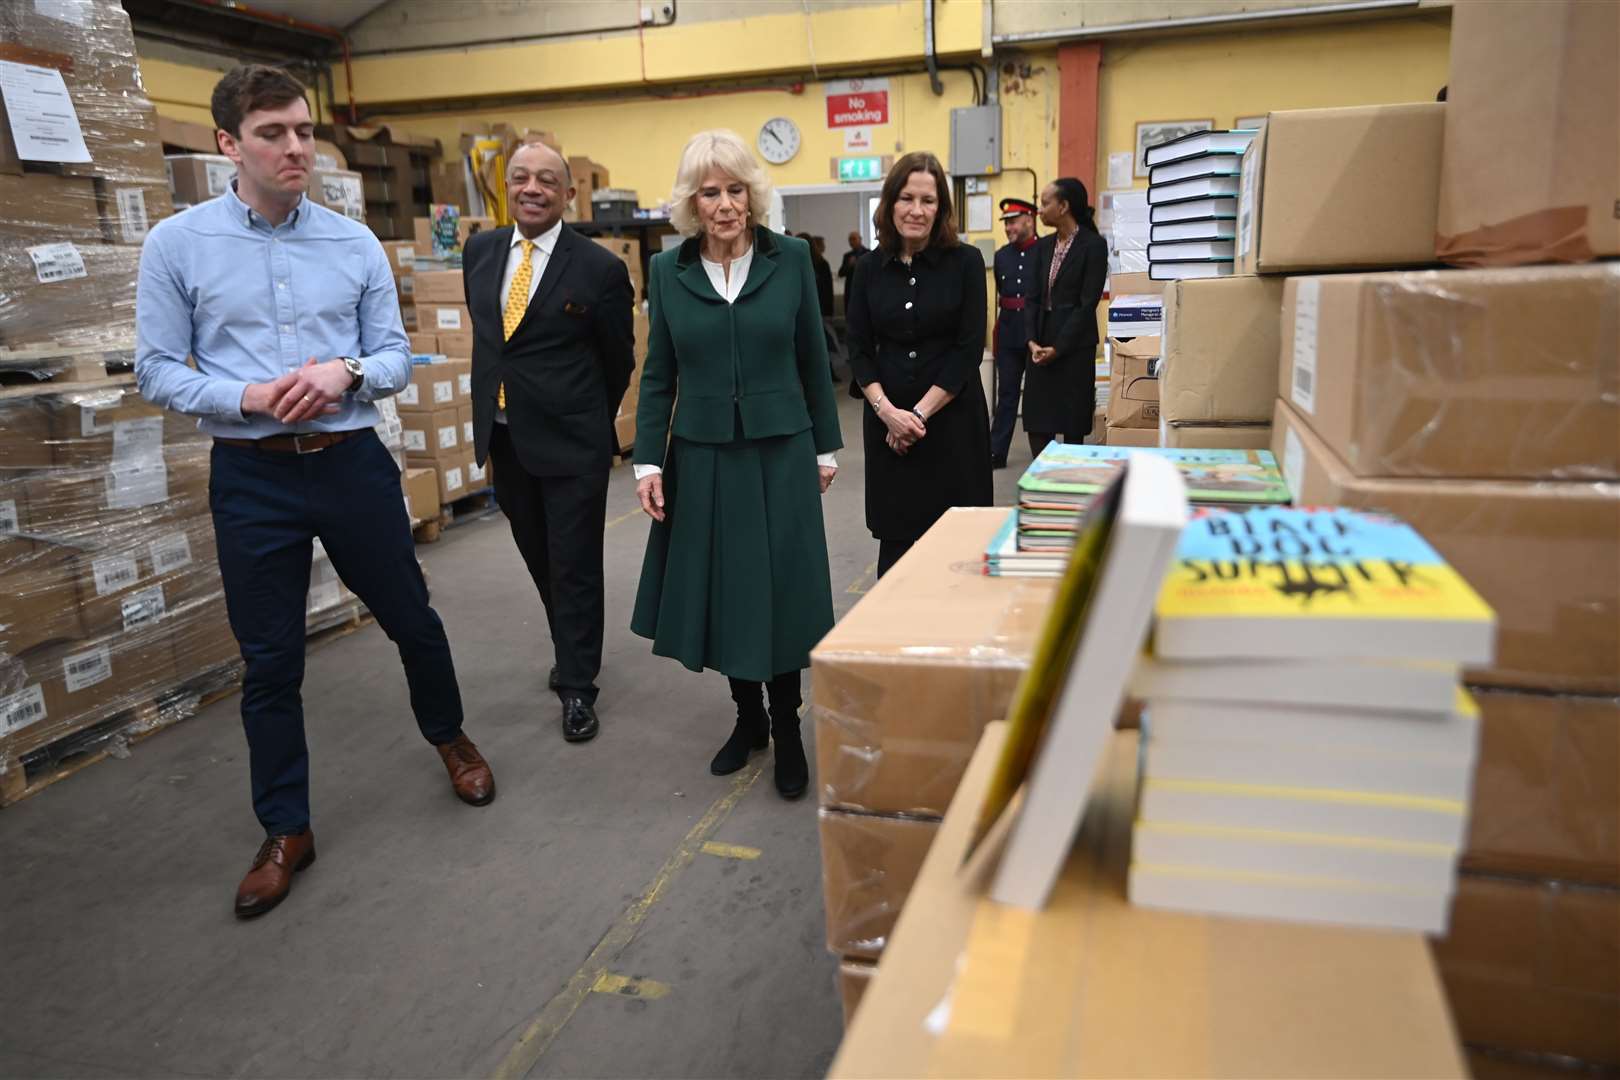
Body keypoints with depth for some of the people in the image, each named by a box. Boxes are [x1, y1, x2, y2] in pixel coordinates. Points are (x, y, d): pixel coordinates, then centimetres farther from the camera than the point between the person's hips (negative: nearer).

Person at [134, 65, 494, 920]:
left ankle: (449, 737, 43)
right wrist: (250, 397, -19)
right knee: (270, 662, 8)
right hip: (252, 476, -1)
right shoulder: (176, 245, -3)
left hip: (352, 463, 1)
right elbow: (158, 371, -2)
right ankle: (286, 832, 25)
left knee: (411, 620, 14)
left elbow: (397, 357, 4)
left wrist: (346, 371, -18)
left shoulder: (356, 243, 1)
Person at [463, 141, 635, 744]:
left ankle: (577, 687, 18)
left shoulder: (599, 268, -12)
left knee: (574, 565, 3)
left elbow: (619, 360, -1)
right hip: (504, 438, 6)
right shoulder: (479, 251, 4)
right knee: (539, 559, 18)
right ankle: (574, 655, 38)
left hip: (571, 442, -6)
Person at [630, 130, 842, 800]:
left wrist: (826, 447, 5)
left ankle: (787, 727, 20)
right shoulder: (668, 271, 2)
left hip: (780, 451, -1)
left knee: (782, 589, 3)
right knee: (721, 589, 9)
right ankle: (747, 717, 28)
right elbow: (658, 375, 6)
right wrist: (646, 461, 0)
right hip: (703, 455, 2)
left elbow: (813, 360, 4)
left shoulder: (791, 258, -2)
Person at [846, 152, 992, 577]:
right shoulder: (869, 268, 5)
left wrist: (921, 414, -13)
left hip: (951, 418, -2)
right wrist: (888, 411, -11)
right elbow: (859, 350, 4)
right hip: (887, 421, 2)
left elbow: (969, 348, -7)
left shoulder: (965, 262, -2)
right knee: (895, 536, 4)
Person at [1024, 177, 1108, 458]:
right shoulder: (1043, 246, 11)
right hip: (1042, 343, 6)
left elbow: (1088, 302, -12)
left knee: (1072, 423, 1)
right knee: (1036, 421, 4)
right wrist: (1032, 340, -6)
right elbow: (1034, 297, 9)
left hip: (1075, 346, -6)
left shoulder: (1094, 244, -7)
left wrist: (1058, 347, -14)